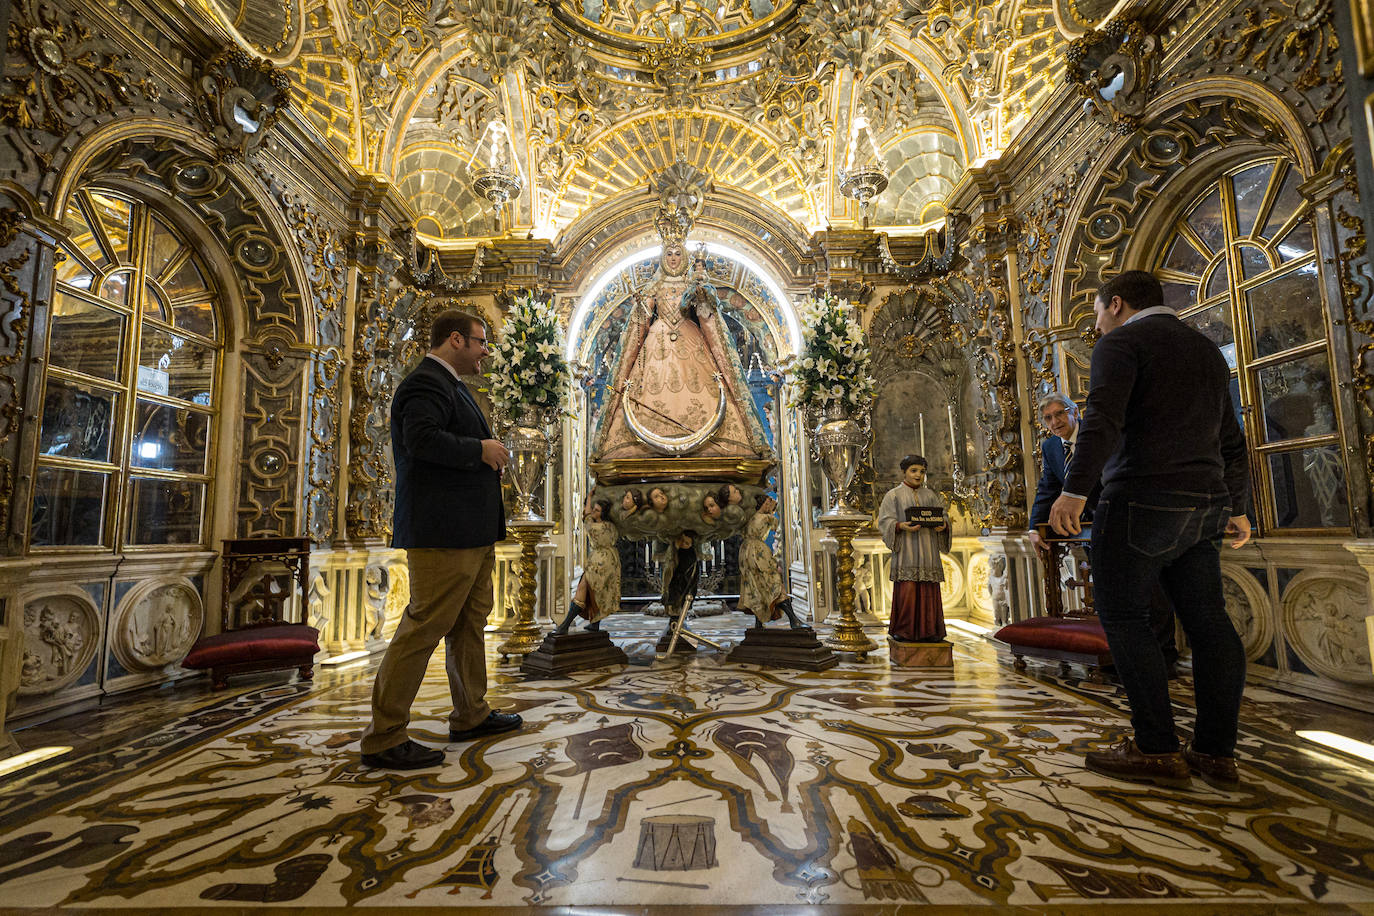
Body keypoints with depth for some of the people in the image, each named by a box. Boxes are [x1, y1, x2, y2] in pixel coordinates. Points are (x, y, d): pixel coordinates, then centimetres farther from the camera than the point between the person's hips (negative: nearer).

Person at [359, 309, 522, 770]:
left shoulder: (450, 385, 22)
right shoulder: (425, 384, -12)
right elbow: (423, 438, -28)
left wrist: (487, 450, 12)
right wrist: (480, 449, -18)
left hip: (472, 532, 11)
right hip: (442, 531, -11)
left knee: (471, 622, 17)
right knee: (424, 626, -4)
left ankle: (471, 715, 31)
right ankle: (384, 738, 10)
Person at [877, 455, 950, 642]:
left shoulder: (930, 495, 18)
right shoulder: (894, 495, 7)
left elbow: (943, 517, 12)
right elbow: (885, 521, -3)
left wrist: (943, 525, -11)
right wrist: (901, 526, -22)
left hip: (927, 549, 4)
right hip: (906, 550, -3)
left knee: (928, 591, 1)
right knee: (906, 590, -8)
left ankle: (928, 630, 8)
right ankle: (903, 630, 0)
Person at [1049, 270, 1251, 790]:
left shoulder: (1122, 342, -3)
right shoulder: (1207, 350, 23)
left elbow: (1103, 420, -19)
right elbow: (1232, 441, 24)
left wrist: (1075, 490, -23)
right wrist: (1237, 508, 28)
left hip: (1141, 500, -8)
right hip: (1205, 504, 9)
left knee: (1124, 617, -3)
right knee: (1206, 620, 8)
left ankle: (1158, 751, 0)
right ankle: (1217, 755, 14)